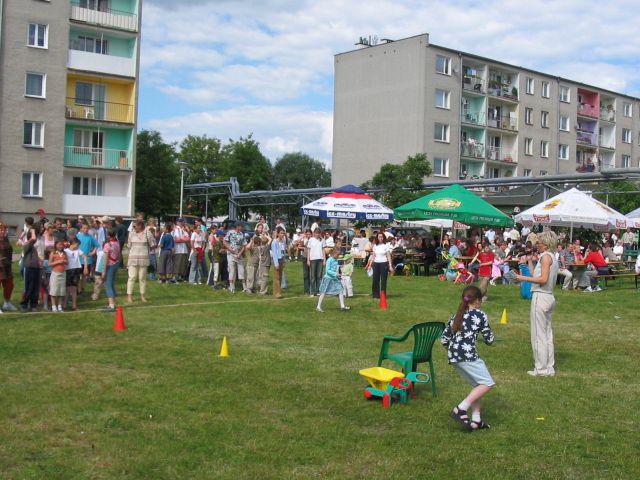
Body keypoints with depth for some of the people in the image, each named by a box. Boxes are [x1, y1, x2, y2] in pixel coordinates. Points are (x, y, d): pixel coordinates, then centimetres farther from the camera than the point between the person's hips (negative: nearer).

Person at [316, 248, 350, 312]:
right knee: (323, 292, 1)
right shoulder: (329, 260, -15)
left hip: (335, 278, 7)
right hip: (328, 278, -7)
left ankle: (342, 306, 4)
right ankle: (318, 307, 9)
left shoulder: (336, 260, 7)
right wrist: (335, 274, -26)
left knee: (341, 290, -1)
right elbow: (327, 270, -20)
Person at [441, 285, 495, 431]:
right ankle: (460, 409, -12)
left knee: (478, 384, 20)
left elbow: (444, 339, 17)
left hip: (453, 357, 8)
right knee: (487, 384, -3)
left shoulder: (455, 316, 19)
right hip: (467, 355, -8)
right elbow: (489, 340, 4)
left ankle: (476, 420, 18)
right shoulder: (480, 315, 3)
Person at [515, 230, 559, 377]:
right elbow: (536, 275, 15)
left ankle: (541, 369, 1)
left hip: (541, 296, -10)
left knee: (538, 334, -3)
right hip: (549, 297, 10)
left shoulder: (546, 256, -12)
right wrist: (530, 261, 19)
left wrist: (523, 278, -15)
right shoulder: (552, 257, 17)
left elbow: (543, 279, -21)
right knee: (547, 333, 13)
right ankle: (549, 367, 19)